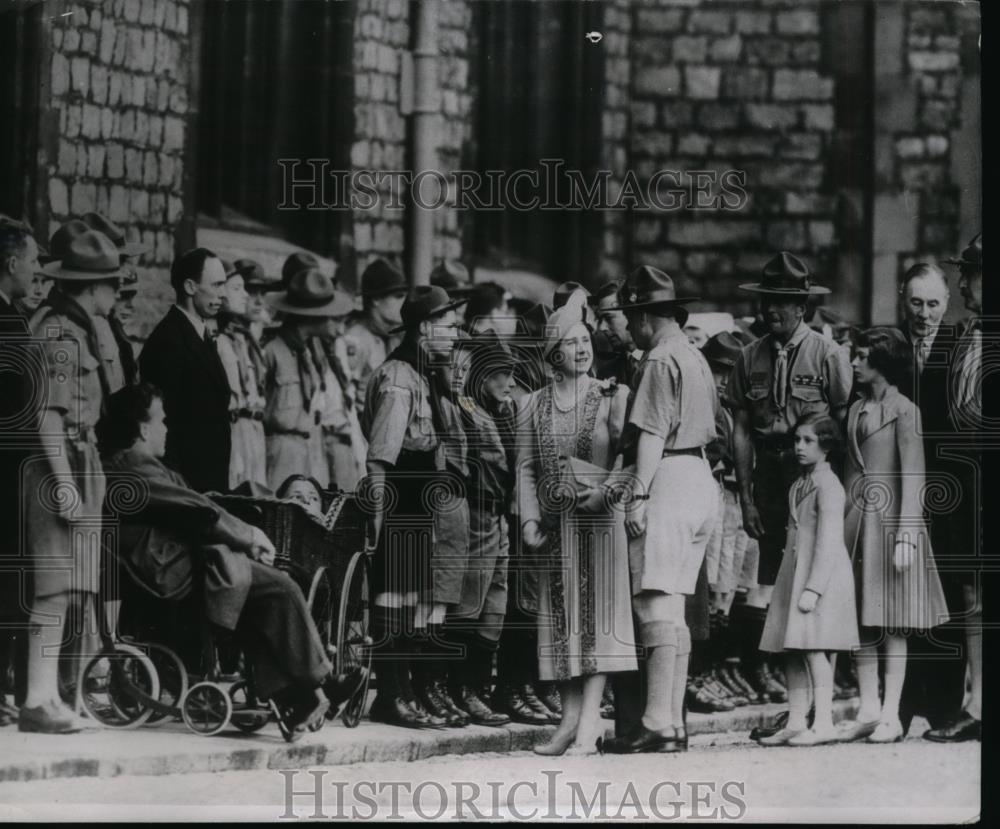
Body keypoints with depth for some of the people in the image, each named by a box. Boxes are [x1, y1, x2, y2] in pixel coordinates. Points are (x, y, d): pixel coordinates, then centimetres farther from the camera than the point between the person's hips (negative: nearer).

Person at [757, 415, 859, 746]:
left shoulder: (828, 485, -11)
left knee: (813, 647, -13)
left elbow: (828, 541, -17)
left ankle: (823, 724, -12)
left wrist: (813, 588, -22)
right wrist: (795, 585, 16)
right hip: (795, 574, 9)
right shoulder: (798, 485, 16)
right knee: (791, 650, 7)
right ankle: (795, 723, 11)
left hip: (822, 574, -9)